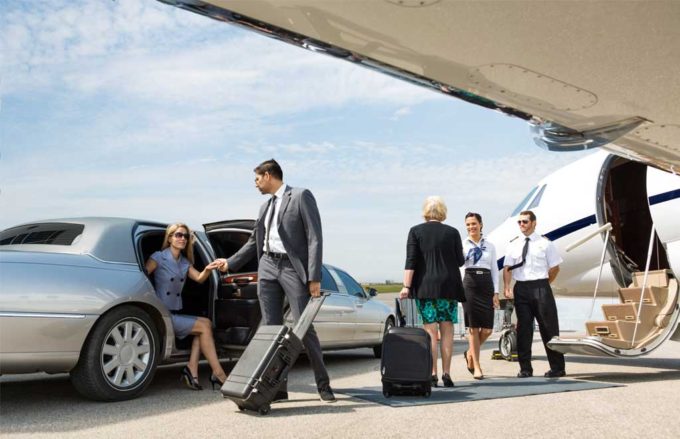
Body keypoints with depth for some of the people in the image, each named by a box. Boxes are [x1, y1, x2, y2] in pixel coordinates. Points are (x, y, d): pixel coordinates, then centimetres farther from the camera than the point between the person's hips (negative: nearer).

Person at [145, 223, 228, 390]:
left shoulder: (184, 262, 14)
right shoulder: (158, 257, -6)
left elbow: (199, 278, -1)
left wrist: (208, 269, -21)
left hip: (175, 314, 7)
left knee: (205, 324, -9)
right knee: (204, 326, -14)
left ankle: (192, 370, -11)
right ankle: (218, 374, -11)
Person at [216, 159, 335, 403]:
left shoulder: (301, 196, -1)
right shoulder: (265, 207, 19)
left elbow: (314, 237, -8)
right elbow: (254, 242, 28)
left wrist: (314, 277, -15)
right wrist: (230, 263, 24)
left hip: (293, 267, -6)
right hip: (268, 267, 6)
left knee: (305, 328, -7)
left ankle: (323, 385, 6)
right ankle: (277, 387, 10)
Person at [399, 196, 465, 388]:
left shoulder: (416, 231, 0)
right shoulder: (452, 232, 2)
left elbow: (411, 261, -6)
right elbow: (460, 261, 7)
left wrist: (406, 286, -6)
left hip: (425, 286, -1)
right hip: (449, 286, 1)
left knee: (430, 331, 1)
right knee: (447, 331, 6)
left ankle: (432, 374, 0)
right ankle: (446, 374, 7)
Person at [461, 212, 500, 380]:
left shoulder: (490, 246, 13)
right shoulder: (462, 245, 5)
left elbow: (494, 270, 12)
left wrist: (496, 292, 4)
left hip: (486, 285, 3)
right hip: (470, 283, -3)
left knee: (487, 329, -1)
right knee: (473, 328, -1)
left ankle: (470, 353, 27)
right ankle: (476, 366, 8)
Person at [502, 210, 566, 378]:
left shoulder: (545, 243, 3)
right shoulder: (513, 244, 9)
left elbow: (555, 267, 5)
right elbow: (507, 268, 3)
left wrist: (544, 285, 2)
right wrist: (507, 287, -9)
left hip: (541, 287, -2)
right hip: (521, 288, 2)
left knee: (548, 326, 2)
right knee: (523, 328, 5)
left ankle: (557, 367, 14)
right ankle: (525, 369, 12)